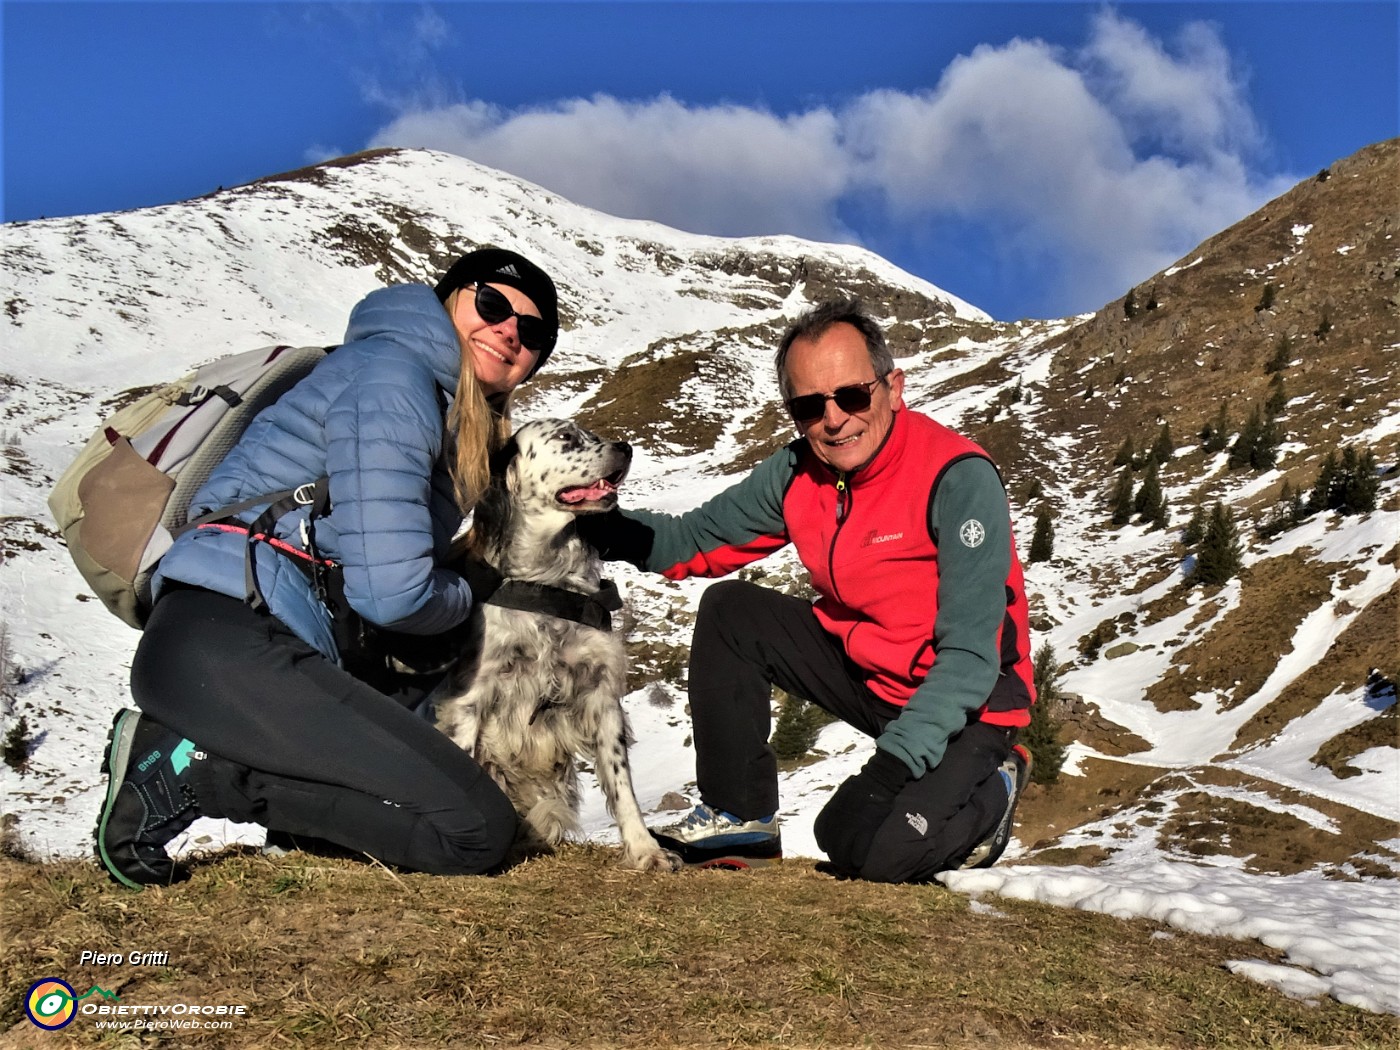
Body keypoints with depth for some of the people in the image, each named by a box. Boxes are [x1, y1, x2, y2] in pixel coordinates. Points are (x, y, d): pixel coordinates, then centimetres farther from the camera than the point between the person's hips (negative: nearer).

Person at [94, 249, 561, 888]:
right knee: (477, 830, -13)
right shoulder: (389, 369, -7)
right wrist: (467, 599, 5)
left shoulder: (459, 420, 23)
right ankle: (192, 770, -8)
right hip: (226, 647, -10)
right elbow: (390, 590, -15)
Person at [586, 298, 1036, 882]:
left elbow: (971, 653, -26)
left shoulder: (958, 478, -25)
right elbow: (695, 541, 0)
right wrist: (601, 527, -19)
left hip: (965, 699, -6)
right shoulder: (799, 473, -6)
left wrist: (896, 758, -34)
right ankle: (741, 817, 2)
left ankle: (988, 788, 7)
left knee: (868, 850, -24)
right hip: (863, 669, 6)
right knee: (729, 613, -6)